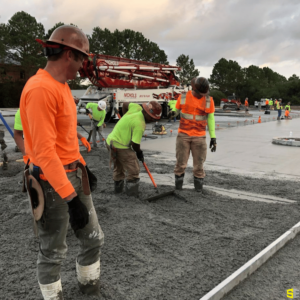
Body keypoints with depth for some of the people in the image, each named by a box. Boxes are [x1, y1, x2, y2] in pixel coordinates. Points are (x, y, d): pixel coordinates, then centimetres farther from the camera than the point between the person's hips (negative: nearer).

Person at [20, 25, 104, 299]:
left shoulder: (62, 85, 9)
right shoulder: (40, 89, -21)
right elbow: (44, 150, -25)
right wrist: (71, 198, -26)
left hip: (74, 173, 10)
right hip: (51, 181, -10)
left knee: (94, 238, 19)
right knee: (53, 252, 8)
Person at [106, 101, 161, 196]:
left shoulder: (136, 107, -2)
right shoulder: (140, 124, -25)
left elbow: (125, 104, 18)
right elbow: (135, 144, -22)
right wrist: (139, 153, -2)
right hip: (121, 146, -10)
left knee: (118, 168, 26)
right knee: (133, 170, -1)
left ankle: (118, 189, 42)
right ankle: (132, 195, 6)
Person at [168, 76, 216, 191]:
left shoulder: (209, 100, 1)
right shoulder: (183, 97, -1)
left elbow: (210, 119, 5)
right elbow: (176, 110, 10)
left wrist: (213, 137, 2)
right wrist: (172, 112, -14)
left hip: (199, 137, 1)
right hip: (183, 135, 0)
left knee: (199, 163, 4)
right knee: (180, 162, 4)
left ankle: (198, 187, 16)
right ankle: (178, 187, 17)